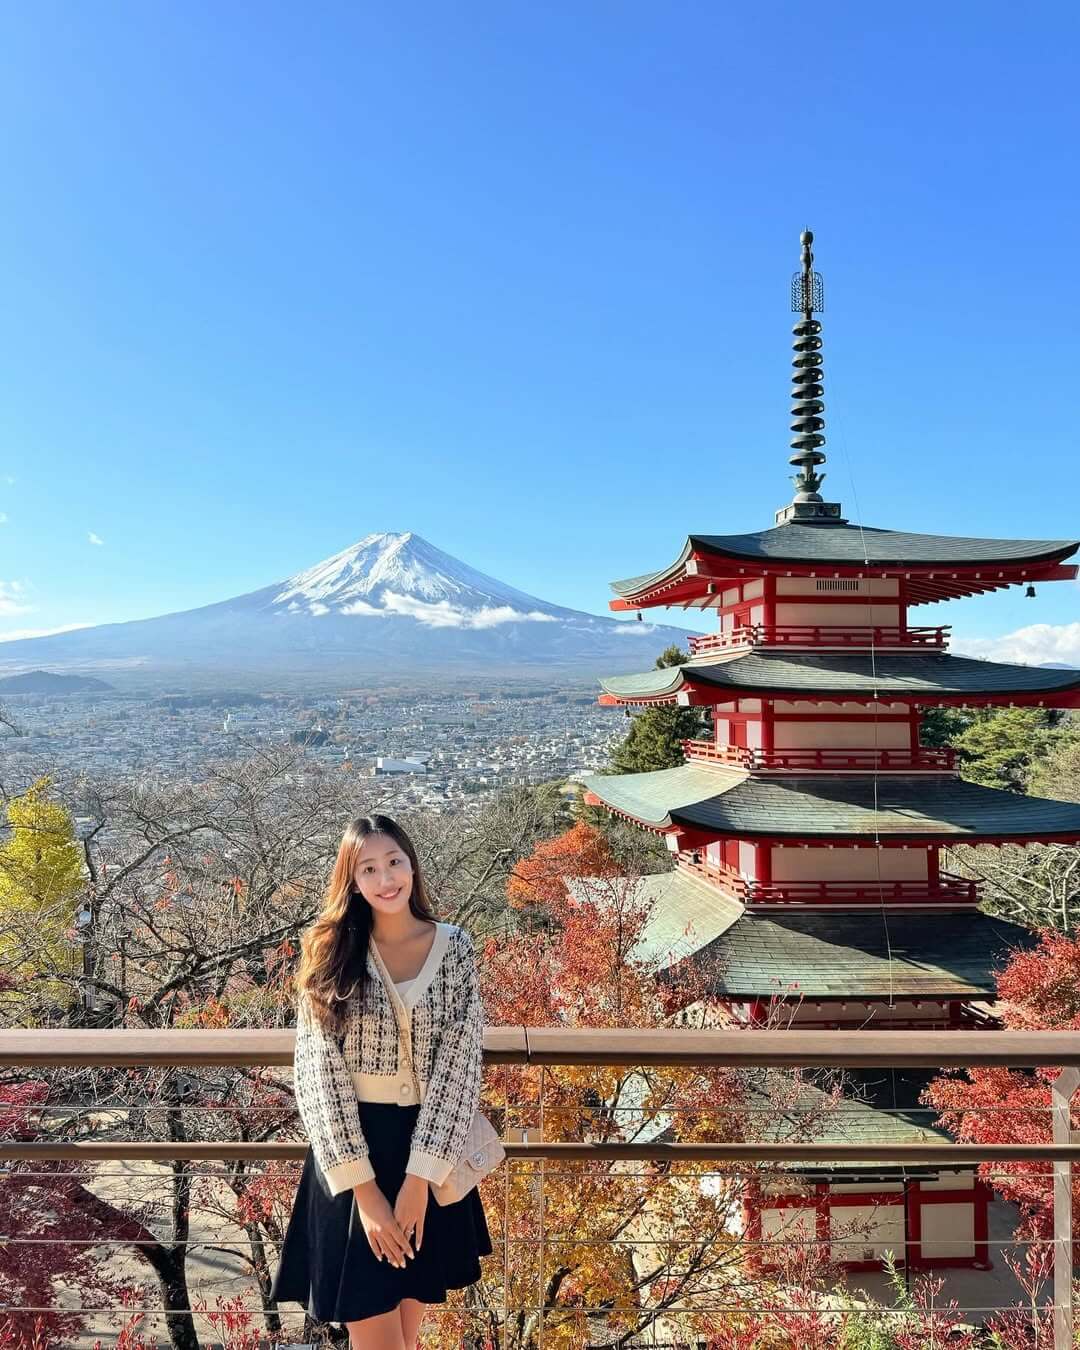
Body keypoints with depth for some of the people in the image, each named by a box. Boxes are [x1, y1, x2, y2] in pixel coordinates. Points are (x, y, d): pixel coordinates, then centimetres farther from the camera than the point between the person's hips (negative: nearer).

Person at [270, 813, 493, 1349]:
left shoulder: (454, 947, -6)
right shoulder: (330, 953, -7)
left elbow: (459, 1063, -9)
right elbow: (317, 1073, -10)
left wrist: (418, 1179, -14)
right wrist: (364, 1188, -14)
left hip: (429, 1151, 1)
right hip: (352, 1150, -1)